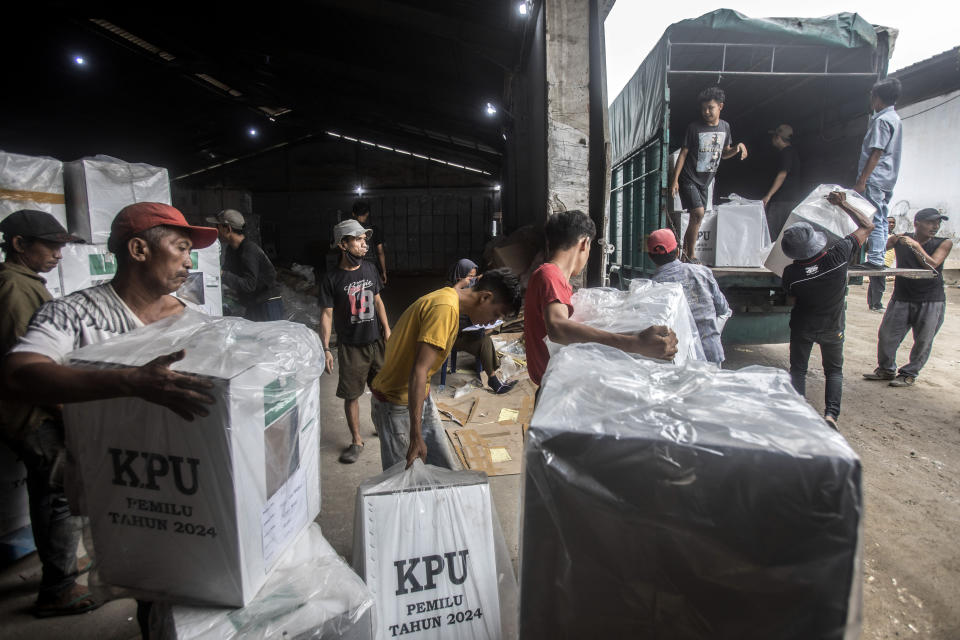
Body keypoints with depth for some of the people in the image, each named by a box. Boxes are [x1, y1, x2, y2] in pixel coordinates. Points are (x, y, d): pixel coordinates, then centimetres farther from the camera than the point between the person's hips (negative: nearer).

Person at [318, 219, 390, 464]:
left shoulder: (370, 269, 2)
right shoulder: (331, 279, -11)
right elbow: (327, 315, -11)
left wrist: (387, 329, 5)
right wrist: (325, 348, -15)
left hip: (376, 341, 4)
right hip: (350, 346, -4)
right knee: (351, 395, 5)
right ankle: (356, 441, 20)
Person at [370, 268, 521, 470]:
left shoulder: (448, 297, 6)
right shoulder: (445, 309, -26)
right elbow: (419, 372, -32)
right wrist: (416, 436, -32)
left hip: (419, 397, 10)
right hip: (397, 406, -10)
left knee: (447, 472, 13)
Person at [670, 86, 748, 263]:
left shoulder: (725, 126, 7)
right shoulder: (694, 127, -8)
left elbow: (724, 153, 17)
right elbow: (683, 153, -7)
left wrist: (738, 147, -5)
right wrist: (675, 179, -12)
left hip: (705, 181, 6)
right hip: (689, 178, -6)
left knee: (696, 218, 7)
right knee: (698, 213, -18)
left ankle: (685, 251, 19)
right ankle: (691, 255, -7)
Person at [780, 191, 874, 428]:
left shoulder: (790, 274, -24)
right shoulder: (838, 254, -24)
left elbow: (792, 299, -3)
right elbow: (867, 226, -7)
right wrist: (843, 204, -2)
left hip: (802, 328, -1)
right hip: (832, 328, 1)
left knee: (798, 370, 14)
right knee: (834, 370, 18)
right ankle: (831, 413, 0)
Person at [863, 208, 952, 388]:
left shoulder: (944, 243, 2)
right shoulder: (900, 239, 3)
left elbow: (932, 265, -11)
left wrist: (916, 246, -17)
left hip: (932, 302, 0)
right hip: (901, 300, 1)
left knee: (923, 342, 2)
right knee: (886, 336, 2)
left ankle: (909, 374, 18)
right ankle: (886, 369, 21)